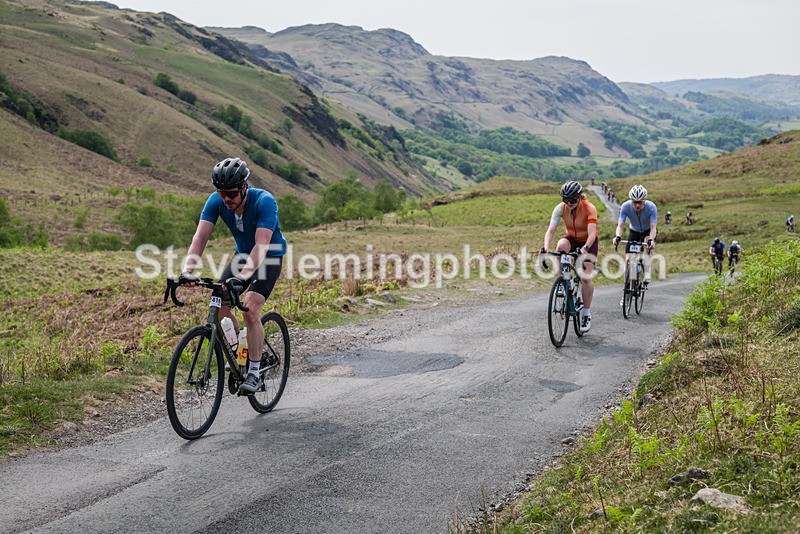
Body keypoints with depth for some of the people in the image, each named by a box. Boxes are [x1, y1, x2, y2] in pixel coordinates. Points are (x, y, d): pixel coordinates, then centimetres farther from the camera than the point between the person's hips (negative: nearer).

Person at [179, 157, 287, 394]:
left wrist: (243, 277, -54)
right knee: (219, 305, -9)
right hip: (243, 254, 5)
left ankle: (254, 373, -10)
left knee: (250, 309, -22)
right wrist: (187, 270, -40)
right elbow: (200, 237, -25)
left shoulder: (264, 201, -32)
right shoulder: (216, 201, -18)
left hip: (270, 257, -5)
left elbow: (261, 245, -41)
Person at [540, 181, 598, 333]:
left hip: (588, 242, -2)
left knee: (586, 277, -15)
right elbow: (551, 230, -30)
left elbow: (592, 233, -39)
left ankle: (586, 314, 0)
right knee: (561, 247, -35)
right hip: (571, 238, 2)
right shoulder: (560, 208, -22)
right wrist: (546, 247, -48)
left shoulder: (589, 208, -29)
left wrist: (585, 248, -58)